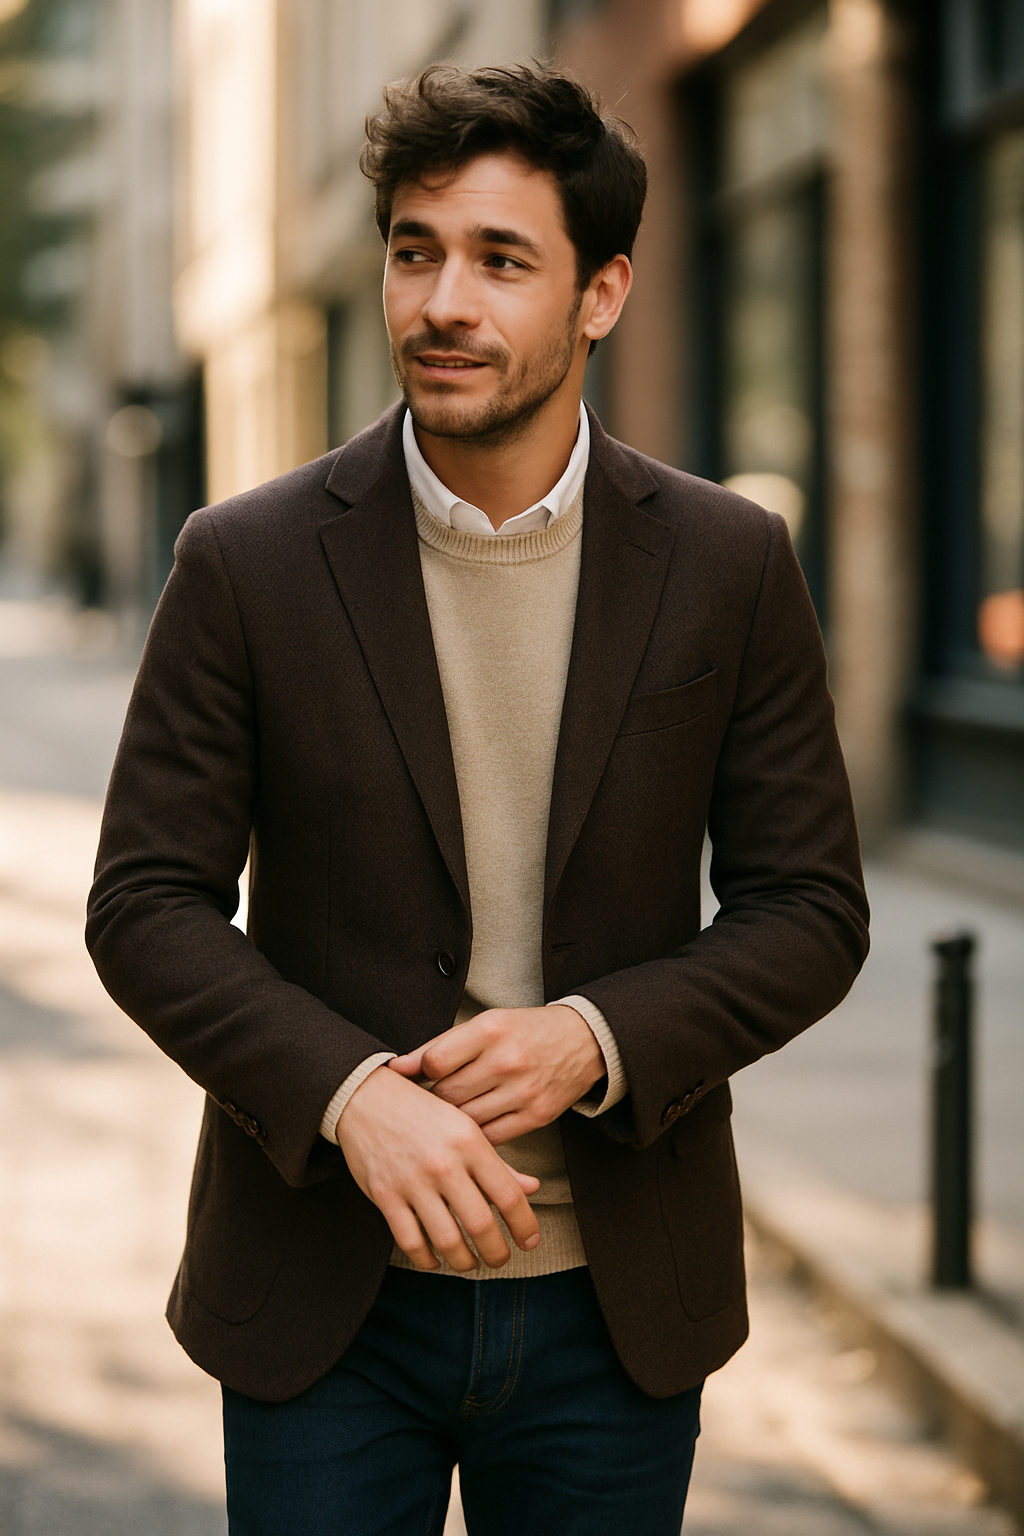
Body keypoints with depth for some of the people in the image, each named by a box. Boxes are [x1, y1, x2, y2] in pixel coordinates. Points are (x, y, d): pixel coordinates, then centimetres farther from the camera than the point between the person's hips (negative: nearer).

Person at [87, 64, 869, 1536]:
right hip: (325, 1297, -1)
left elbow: (811, 909, 0)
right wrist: (349, 1094, -20)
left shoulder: (729, 567, -3)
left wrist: (595, 1040, -16)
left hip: (614, 1303, 1)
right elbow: (147, 903, -5)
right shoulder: (252, 562, -5)